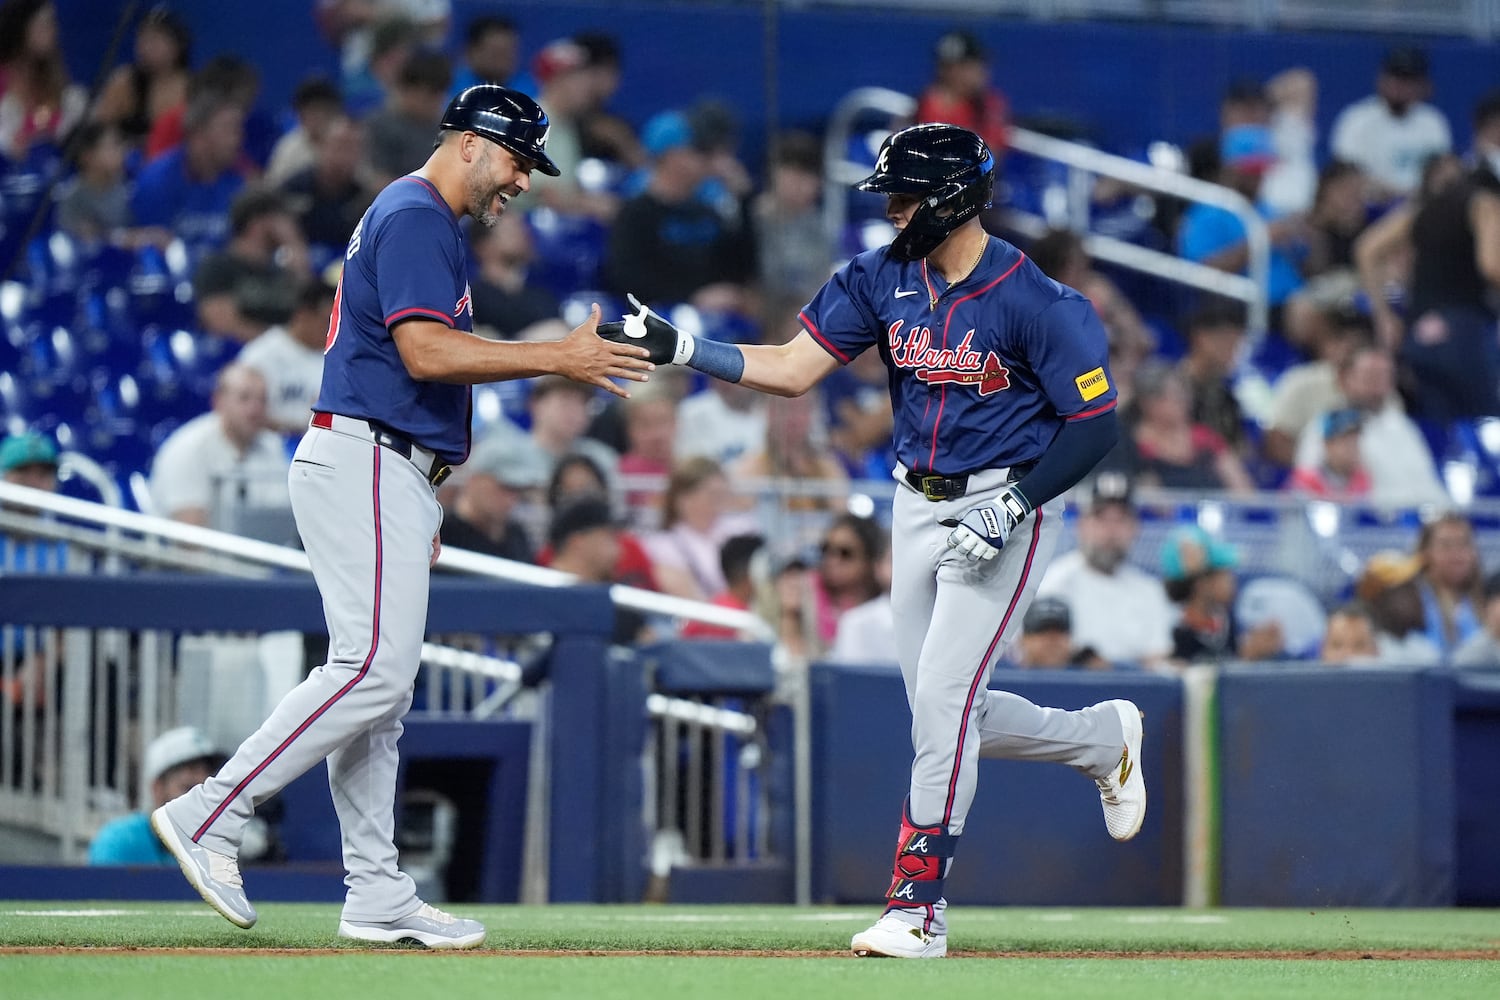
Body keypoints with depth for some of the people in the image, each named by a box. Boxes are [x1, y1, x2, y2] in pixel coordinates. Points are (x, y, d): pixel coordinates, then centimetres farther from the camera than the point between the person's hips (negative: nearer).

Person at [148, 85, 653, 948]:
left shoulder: (432, 227, 24)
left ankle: (378, 899, 5)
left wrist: (422, 505, 23)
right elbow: (425, 352, -21)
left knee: (382, 685, 7)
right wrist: (558, 358, -22)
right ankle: (210, 815, -16)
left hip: (392, 479, 11)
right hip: (364, 465, -11)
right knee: (375, 666, -18)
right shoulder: (415, 217, -9)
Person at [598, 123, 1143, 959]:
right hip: (919, 507, 7)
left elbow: (1096, 427, -14)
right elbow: (793, 369, 0)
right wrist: (681, 349, -12)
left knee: (943, 697, -15)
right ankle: (1104, 738, 39)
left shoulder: (1036, 303, -17)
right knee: (945, 713, 12)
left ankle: (919, 905, -9)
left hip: (1006, 513, -7)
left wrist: (1014, 505, -22)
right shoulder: (883, 280, 1)